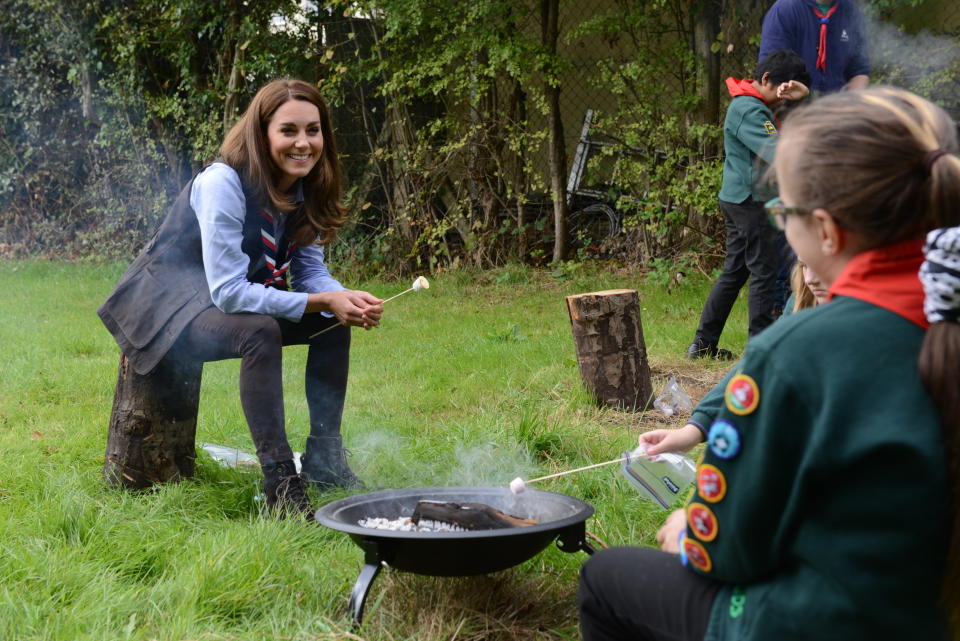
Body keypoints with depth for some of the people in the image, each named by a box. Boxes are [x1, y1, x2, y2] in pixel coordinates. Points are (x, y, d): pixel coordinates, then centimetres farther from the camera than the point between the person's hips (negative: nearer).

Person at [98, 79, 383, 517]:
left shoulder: (304, 188, -3)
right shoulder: (224, 183, -27)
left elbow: (310, 272, 2)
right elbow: (228, 292, -30)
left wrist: (348, 301, -21)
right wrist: (324, 302, -29)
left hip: (235, 303, 9)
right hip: (169, 309, -8)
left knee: (334, 324, -2)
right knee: (260, 331, -35)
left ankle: (323, 457, 4)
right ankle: (280, 482, -34)